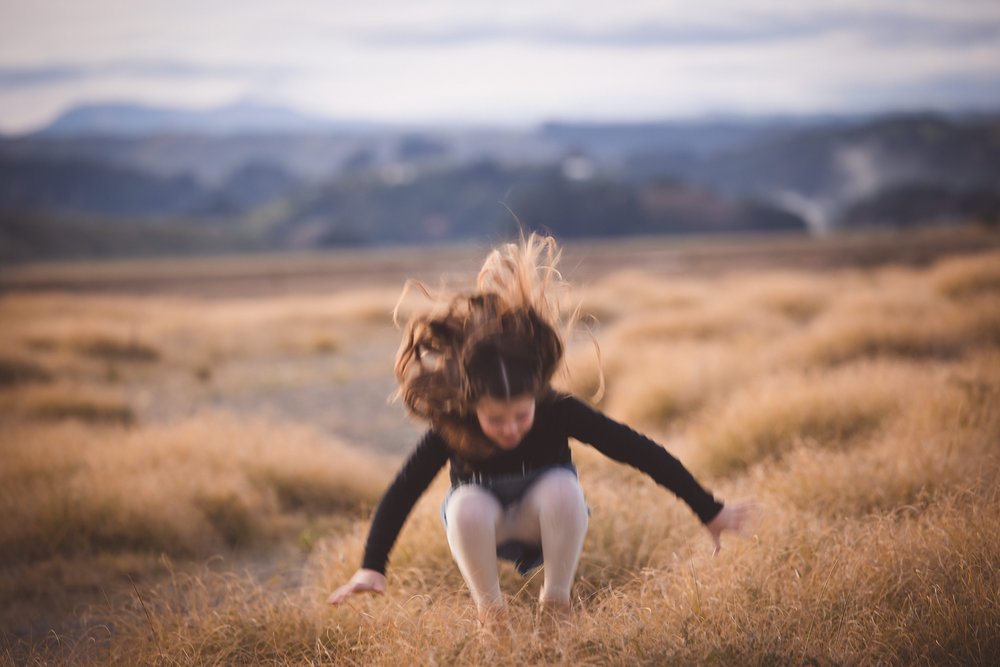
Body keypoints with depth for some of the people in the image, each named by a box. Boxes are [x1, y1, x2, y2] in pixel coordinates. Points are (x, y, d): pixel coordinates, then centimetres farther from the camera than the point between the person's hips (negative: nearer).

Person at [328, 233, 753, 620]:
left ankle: (556, 603, -14)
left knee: (562, 486, -36)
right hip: (484, 524, 0)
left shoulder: (559, 412, -30)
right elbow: (401, 493, -30)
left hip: (544, 518, 0)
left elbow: (641, 452, -28)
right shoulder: (450, 429, -30)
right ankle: (489, 610, -12)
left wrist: (709, 512, -27)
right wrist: (371, 568, -40)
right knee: (465, 505, -37)